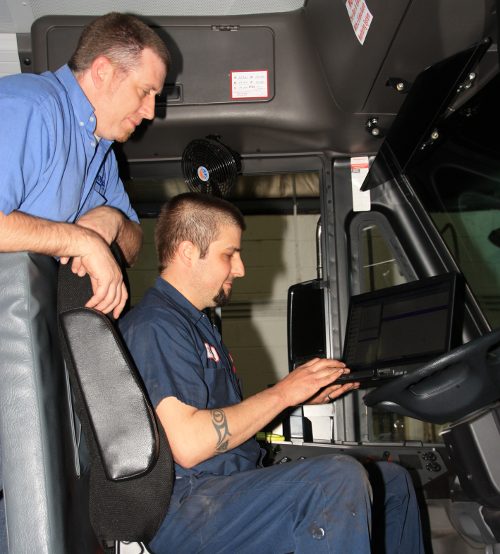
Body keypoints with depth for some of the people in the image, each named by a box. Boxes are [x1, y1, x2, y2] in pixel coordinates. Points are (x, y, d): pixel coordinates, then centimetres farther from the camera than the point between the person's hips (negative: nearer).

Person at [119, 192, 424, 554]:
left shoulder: (195, 322, 21)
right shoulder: (155, 326, -14)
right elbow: (188, 444, -24)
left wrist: (302, 396, 12)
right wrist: (282, 393, -16)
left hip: (233, 483, 10)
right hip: (184, 511, -10)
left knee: (393, 481, 7)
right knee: (340, 477, -32)